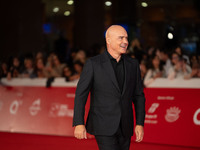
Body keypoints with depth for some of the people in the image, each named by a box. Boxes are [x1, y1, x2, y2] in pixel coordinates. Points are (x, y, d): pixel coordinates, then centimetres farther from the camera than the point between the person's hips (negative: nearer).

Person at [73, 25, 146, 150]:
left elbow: (139, 96, 11)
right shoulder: (93, 64, -5)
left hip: (124, 128, 5)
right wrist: (79, 124, -13)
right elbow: (81, 94, -6)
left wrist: (140, 124, 4)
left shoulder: (133, 64, 7)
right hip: (103, 127, -5)